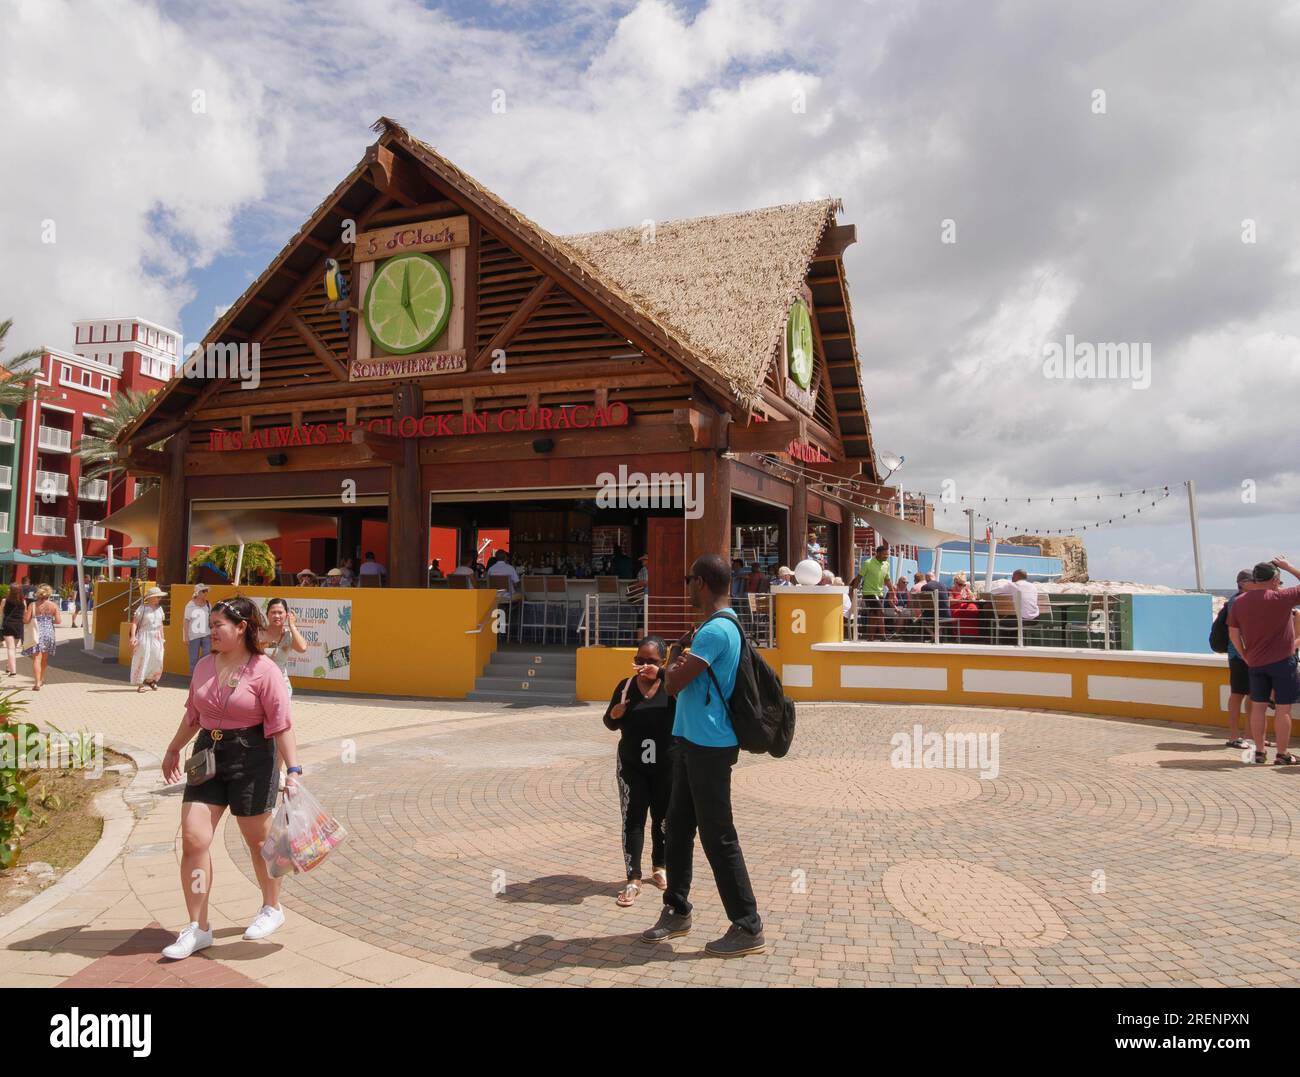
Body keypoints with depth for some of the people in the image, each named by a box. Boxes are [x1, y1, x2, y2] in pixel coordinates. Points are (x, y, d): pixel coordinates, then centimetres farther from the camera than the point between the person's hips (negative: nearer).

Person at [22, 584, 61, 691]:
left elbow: (26, 621, -4)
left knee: (37, 658, -4)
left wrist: (24, 612, 15)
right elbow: (59, 621, -4)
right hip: (49, 633, 2)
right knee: (45, 658, 19)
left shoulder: (32, 605, -4)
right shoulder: (53, 605, -2)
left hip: (37, 634, -2)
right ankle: (41, 679, 36)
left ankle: (37, 683, -14)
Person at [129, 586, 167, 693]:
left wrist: (162, 638, 16)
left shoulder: (159, 608, 10)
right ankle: (140, 684, 7)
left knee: (157, 660, 2)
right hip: (144, 637, -5)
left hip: (156, 638, 5)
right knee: (143, 659, -2)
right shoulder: (143, 608, -6)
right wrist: (133, 636, -21)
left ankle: (150, 680, 24)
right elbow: (134, 622, -10)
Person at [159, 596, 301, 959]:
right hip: (207, 754, 6)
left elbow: (281, 725, -16)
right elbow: (193, 715, 20)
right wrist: (173, 750, 28)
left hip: (252, 759, -6)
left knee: (258, 841, 9)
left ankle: (272, 908, 33)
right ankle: (198, 928, 12)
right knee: (192, 840, -1)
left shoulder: (263, 670, -15)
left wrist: (292, 771, -20)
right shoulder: (205, 666, 5)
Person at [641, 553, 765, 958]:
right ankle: (676, 911, 29)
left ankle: (748, 928, 10)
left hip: (709, 746, -10)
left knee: (717, 836, -1)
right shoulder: (722, 625, 13)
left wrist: (673, 656, -3)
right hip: (693, 741, 10)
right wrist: (681, 659, 5)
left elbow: (674, 684, -20)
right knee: (678, 828, 16)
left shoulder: (715, 631, -20)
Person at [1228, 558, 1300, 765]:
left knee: (1258, 707, 11)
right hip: (1282, 661, -5)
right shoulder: (1280, 597, -14)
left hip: (1255, 663, 5)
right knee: (1283, 708, 3)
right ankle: (1282, 754, 8)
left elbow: (1233, 633, 5)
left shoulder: (1239, 601, 2)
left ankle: (1259, 752, 16)